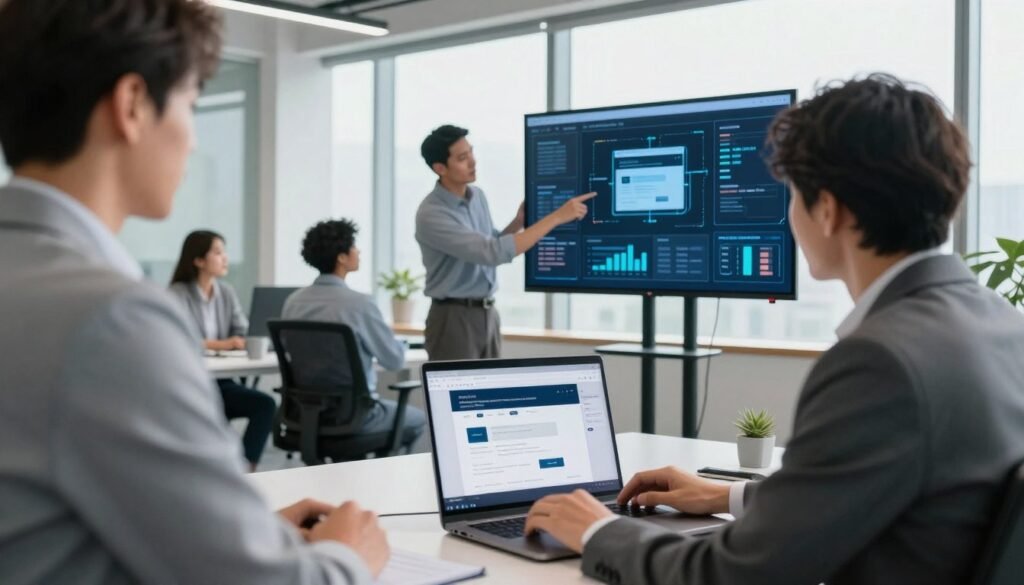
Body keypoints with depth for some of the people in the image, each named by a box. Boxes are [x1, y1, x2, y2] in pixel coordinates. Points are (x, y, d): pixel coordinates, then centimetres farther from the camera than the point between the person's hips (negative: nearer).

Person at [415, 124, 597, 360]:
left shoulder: (477, 196, 6)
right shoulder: (431, 215, -22)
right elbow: (494, 253, -30)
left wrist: (519, 221, 1)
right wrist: (556, 216, -30)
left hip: (487, 315, 8)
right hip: (453, 319, -8)